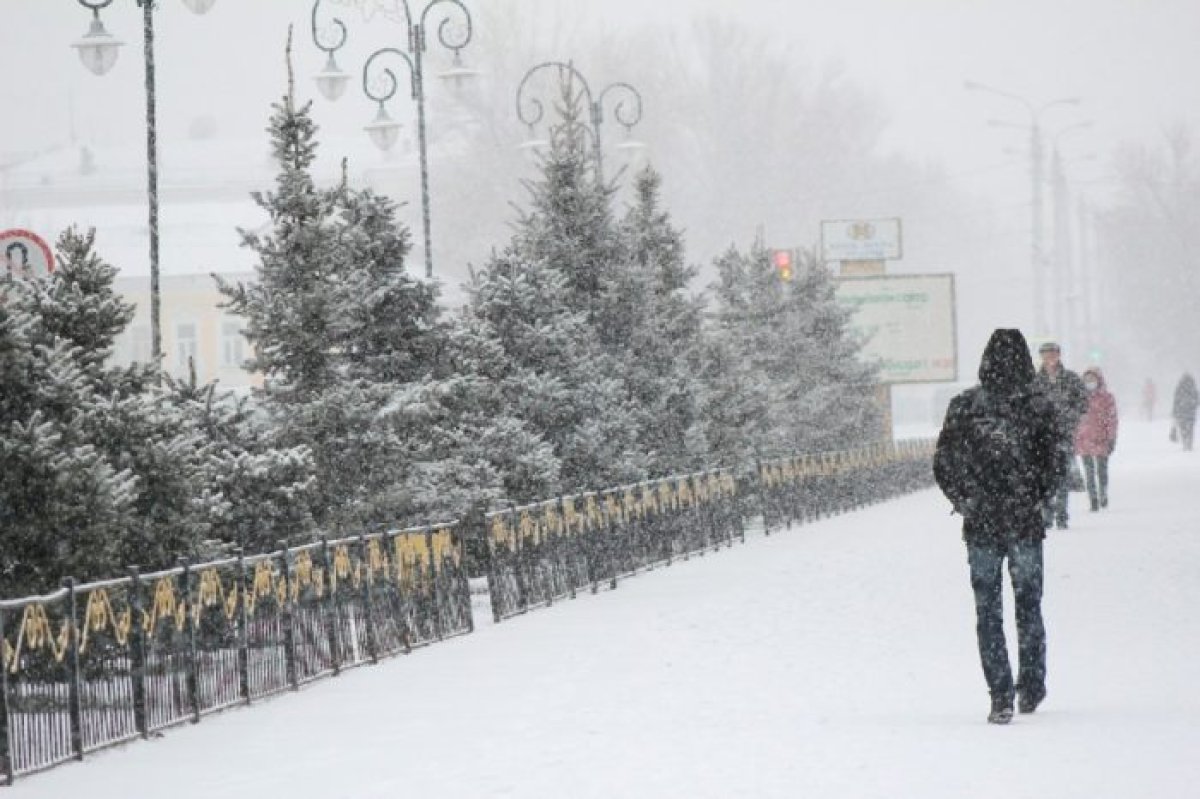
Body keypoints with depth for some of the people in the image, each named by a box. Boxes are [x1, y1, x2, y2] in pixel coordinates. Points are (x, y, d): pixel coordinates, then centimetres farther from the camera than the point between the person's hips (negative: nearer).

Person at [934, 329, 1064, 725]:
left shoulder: (964, 406, -4)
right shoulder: (1039, 407, -7)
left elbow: (943, 463, -2)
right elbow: (1055, 465, -6)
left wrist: (964, 500, 9)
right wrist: (1036, 497, 9)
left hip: (981, 526, 0)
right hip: (1026, 525, 0)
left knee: (988, 611, 6)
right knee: (1029, 607, 15)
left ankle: (1000, 697, 0)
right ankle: (1031, 691, 21)